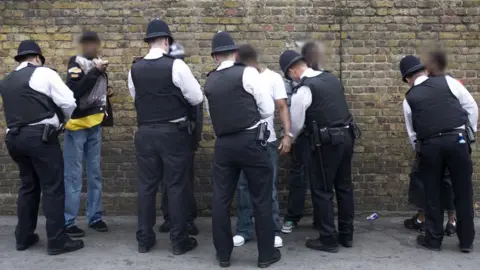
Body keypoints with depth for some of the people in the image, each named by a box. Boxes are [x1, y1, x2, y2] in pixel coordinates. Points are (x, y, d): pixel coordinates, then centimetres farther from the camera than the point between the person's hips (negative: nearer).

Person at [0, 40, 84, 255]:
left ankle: (23, 237, 25)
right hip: (40, 136, -7)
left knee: (28, 186, 18)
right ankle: (57, 241, 2)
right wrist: (62, 120, 13)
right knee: (52, 188, -2)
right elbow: (69, 103, -7)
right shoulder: (44, 73, -3)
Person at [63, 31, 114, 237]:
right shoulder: (76, 63, -8)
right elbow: (73, 91, -25)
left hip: (95, 125, 7)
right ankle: (68, 222, 4)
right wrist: (95, 71, -24)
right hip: (77, 124, -7)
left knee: (95, 174, 11)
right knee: (73, 175, -4)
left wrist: (106, 93, 9)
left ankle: (95, 217, 21)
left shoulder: (98, 65, 13)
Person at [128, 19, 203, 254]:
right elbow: (197, 98, -6)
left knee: (146, 185, 11)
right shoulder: (176, 65, -11)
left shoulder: (134, 69, 2)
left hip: (145, 133, 4)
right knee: (177, 186, 4)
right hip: (174, 133, -4)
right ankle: (179, 241, 12)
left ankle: (144, 239, 20)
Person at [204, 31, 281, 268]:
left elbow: (212, 114, 14)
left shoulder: (210, 81, 7)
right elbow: (268, 109, -4)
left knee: (221, 199, 11)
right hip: (251, 142, -4)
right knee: (261, 199, 7)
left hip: (223, 144, 4)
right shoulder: (248, 73, -7)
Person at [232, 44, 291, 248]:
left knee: (269, 187, 4)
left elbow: (282, 108, -2)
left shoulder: (273, 78, 1)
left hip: (267, 141, -2)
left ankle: (274, 231, 13)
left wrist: (288, 135, -12)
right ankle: (244, 230, 17)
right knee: (243, 186, 7)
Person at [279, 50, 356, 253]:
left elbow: (296, 124, -5)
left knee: (322, 190, 4)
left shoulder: (304, 89, -13)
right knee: (344, 186, 16)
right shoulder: (332, 78, 10)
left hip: (327, 142, -8)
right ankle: (346, 235, 26)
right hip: (346, 136, 8)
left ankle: (328, 240, 12)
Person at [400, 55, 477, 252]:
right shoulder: (447, 81, 7)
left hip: (429, 145, 0)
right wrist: (470, 131, 18)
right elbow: (471, 106, 9)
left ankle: (433, 239, 19)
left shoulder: (409, 99, 8)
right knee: (463, 191, 10)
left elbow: (412, 132, 12)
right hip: (457, 139, 0)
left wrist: (420, 150, 25)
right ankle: (466, 241, 18)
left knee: (433, 194, 12)